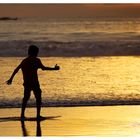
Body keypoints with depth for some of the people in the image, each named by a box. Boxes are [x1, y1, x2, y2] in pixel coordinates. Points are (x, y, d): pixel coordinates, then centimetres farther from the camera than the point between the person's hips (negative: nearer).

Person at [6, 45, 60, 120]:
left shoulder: (24, 61, 11)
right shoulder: (36, 60, -5)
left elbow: (16, 70, 9)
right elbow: (43, 68, -18)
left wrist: (11, 79, 13)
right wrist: (54, 68, -11)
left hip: (26, 83, 5)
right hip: (34, 83, -5)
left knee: (25, 98, 16)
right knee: (38, 98, 5)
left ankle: (22, 114, 11)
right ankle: (38, 115, -1)